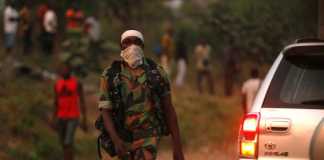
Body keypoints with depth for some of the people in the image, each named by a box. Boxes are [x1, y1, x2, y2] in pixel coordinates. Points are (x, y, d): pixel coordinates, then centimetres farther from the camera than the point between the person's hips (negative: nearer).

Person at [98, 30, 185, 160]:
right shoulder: (110, 76, -5)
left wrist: (177, 147, -5)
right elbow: (106, 112, -10)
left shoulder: (156, 73, -4)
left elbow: (169, 110, -1)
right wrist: (116, 140, -29)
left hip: (148, 138, -2)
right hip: (123, 138, 2)